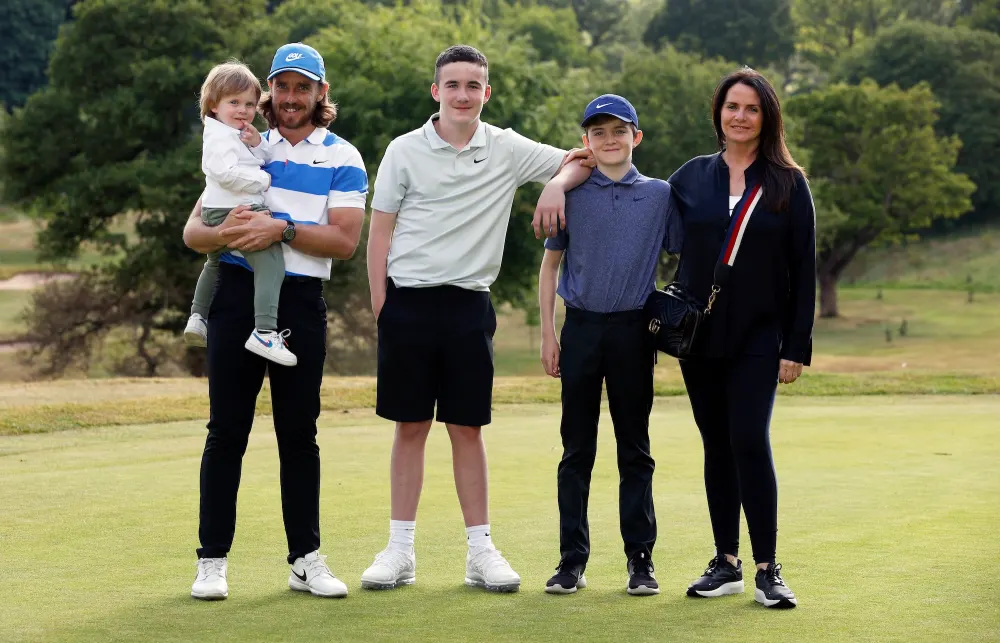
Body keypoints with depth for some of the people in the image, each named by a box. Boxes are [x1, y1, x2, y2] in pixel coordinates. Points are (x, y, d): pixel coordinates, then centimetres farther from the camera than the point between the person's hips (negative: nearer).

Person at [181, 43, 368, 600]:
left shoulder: (342, 158, 6)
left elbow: (345, 240, -7)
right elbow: (193, 231, 7)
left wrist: (282, 229, -19)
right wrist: (221, 234, -16)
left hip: (301, 301, -1)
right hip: (238, 293, 1)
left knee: (300, 433, 4)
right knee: (227, 430, 0)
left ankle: (306, 560, 12)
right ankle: (213, 561, 4)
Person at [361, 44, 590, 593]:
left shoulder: (508, 151, 4)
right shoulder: (405, 151, 2)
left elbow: (578, 161, 12)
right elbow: (380, 230, 3)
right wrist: (379, 304, -3)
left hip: (469, 305, 1)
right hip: (409, 301, -1)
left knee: (467, 428, 4)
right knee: (410, 427, 4)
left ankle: (480, 549, 11)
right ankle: (400, 549, 10)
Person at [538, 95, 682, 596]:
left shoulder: (660, 195, 5)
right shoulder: (571, 194, 4)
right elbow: (550, 263, 7)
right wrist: (547, 333, 1)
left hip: (634, 329, 0)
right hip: (582, 327, 0)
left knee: (635, 448, 5)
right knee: (576, 448, 4)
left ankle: (640, 557, 10)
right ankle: (572, 559, 9)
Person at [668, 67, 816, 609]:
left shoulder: (788, 184, 0)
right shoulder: (691, 177, 6)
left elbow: (803, 270, -1)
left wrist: (797, 346, -5)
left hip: (758, 337, -3)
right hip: (698, 335, 3)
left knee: (750, 442, -12)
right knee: (717, 447, 7)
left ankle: (766, 570, -8)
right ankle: (726, 563, 14)